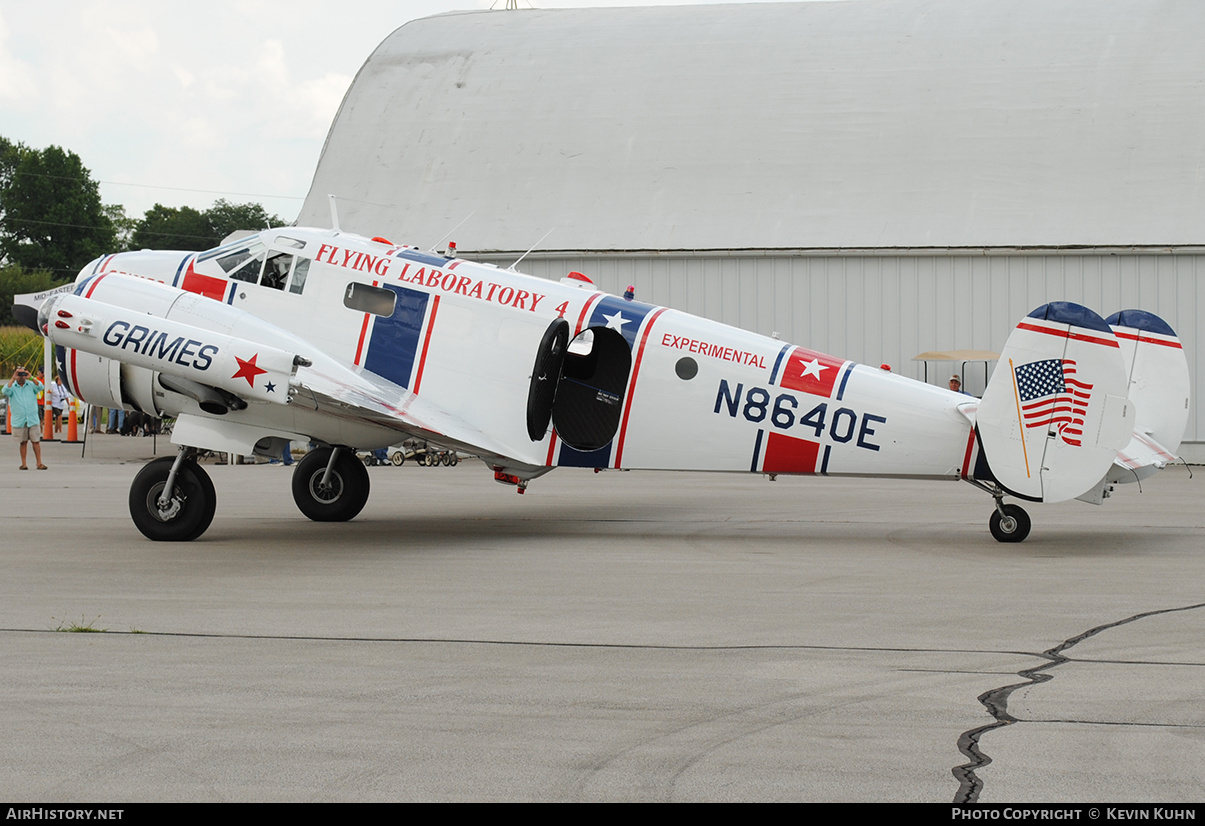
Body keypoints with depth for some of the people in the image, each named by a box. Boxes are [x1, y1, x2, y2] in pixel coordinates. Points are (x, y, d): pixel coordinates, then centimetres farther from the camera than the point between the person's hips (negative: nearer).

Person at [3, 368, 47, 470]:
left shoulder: (31, 385, 7)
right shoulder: (13, 387, 6)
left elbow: (40, 387, -10)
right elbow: (6, 391, -13)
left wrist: (31, 378, -20)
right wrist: (13, 379, -19)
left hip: (33, 419, 0)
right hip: (19, 420, 0)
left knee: (36, 441, -2)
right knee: (23, 442, 5)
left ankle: (39, 463, 2)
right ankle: (23, 464, 12)